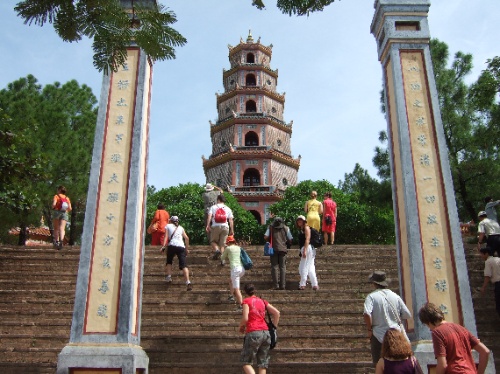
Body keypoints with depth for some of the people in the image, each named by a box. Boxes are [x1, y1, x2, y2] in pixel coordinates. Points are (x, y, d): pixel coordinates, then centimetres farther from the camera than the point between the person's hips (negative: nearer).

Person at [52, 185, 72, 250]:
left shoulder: (56, 196, 3)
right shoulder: (67, 198, 14)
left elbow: (54, 204, -13)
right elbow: (70, 208, 6)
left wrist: (52, 208, 8)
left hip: (57, 212, -2)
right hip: (64, 213, 2)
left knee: (56, 228, 10)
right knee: (62, 228, -9)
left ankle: (57, 241, 4)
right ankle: (61, 240, -30)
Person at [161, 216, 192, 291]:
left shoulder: (168, 226, 20)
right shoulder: (181, 228, 26)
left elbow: (166, 236, 4)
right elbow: (186, 238, 16)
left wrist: (163, 246, -4)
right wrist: (187, 249, 22)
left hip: (172, 246, -1)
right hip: (181, 246, 1)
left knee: (169, 262, 24)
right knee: (184, 265, -10)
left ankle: (169, 276, 7)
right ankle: (188, 282, -27)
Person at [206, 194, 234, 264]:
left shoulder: (213, 207, 7)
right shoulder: (228, 209, 12)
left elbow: (209, 216, -8)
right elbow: (230, 220, 6)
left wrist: (208, 225, -13)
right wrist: (232, 230, 7)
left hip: (215, 226, -2)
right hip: (225, 227, 2)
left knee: (213, 241, 15)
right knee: (222, 243, 8)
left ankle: (216, 250, -15)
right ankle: (222, 259, 2)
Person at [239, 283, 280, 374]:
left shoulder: (246, 301, 0)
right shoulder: (262, 301, 16)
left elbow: (245, 318, -11)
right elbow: (277, 313, 10)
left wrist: (241, 326, 8)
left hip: (253, 333, -5)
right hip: (266, 332, 5)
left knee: (246, 363, 4)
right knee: (263, 364, 9)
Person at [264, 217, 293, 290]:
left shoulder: (270, 228, 5)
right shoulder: (286, 228, 8)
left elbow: (265, 237, -6)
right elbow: (290, 240, 7)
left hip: (273, 249, -1)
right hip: (283, 249, 1)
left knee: (274, 267, 3)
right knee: (283, 267, 6)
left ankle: (276, 285, -1)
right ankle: (282, 285, 2)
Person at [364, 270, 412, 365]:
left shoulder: (372, 296, -12)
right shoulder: (395, 296, -1)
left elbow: (366, 314, -27)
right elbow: (407, 315, 3)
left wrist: (369, 329, -12)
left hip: (379, 337, -3)